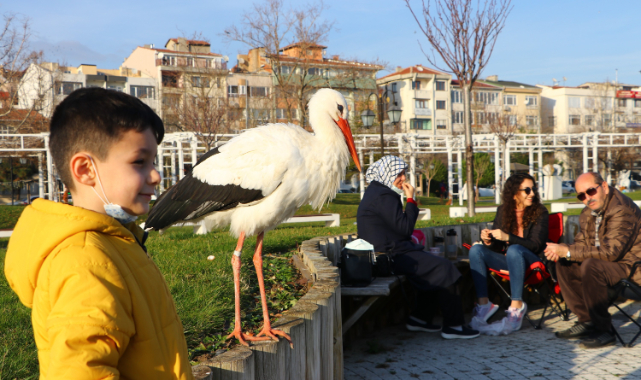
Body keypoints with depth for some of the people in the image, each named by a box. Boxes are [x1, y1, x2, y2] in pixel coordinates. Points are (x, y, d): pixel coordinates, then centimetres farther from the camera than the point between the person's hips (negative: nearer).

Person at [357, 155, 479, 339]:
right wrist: (411, 200, -9)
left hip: (388, 253, 11)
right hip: (391, 256, -11)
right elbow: (405, 227, -18)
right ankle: (453, 325, -7)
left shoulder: (377, 192, 20)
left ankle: (420, 318, 16)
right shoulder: (383, 196, -16)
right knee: (443, 267, -12)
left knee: (435, 265, 15)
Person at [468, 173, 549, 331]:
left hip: (531, 260, -4)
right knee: (476, 250, -18)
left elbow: (535, 245, -14)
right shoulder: (503, 211, 6)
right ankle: (483, 303, -22)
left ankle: (517, 305, -31)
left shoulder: (540, 212, -5)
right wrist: (488, 240, -17)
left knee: (514, 250, -36)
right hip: (507, 259, 5)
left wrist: (507, 237, -27)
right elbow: (496, 247, 8)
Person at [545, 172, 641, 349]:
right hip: (606, 261, 10)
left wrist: (568, 252, -29)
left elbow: (611, 251, -31)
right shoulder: (589, 213, 6)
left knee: (591, 266, -32)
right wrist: (562, 250, -11)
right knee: (564, 264, 1)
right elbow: (582, 242, 13)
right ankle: (586, 321, 6)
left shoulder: (622, 209, -23)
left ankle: (604, 330, -18)